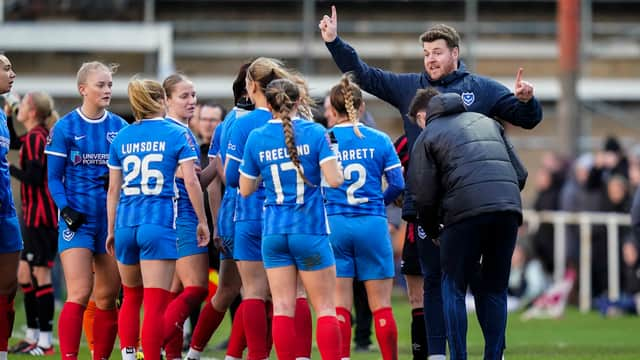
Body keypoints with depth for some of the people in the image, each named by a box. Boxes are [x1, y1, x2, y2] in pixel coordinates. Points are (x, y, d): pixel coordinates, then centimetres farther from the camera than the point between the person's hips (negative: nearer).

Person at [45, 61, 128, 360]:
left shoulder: (119, 127, 6)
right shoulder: (65, 128, -2)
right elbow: (54, 178, -1)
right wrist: (65, 210, -15)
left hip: (112, 220, 4)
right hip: (77, 220, -4)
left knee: (107, 298, 7)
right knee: (79, 295, -14)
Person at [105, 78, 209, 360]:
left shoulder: (121, 138, 10)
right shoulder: (178, 134, -1)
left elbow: (113, 189, 12)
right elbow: (190, 181, -6)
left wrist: (111, 230, 19)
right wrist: (202, 221, 4)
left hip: (125, 223, 4)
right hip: (160, 224, -4)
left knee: (131, 298, 19)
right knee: (156, 303, -5)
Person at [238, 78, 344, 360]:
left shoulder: (256, 138, 1)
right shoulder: (314, 132, -7)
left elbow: (245, 190, 7)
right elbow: (334, 179, -14)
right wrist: (333, 161, 7)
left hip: (274, 231, 2)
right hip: (310, 229, -2)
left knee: (283, 308, 4)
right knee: (325, 308, 2)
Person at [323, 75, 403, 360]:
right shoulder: (380, 141, 1)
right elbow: (398, 185, 1)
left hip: (334, 226, 0)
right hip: (373, 225, 0)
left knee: (339, 305, 2)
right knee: (381, 305, 5)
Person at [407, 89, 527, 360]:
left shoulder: (427, 136, 13)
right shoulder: (486, 122, 28)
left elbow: (424, 195, 6)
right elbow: (520, 174, 21)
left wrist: (432, 232, 21)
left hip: (465, 212, -4)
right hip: (509, 210, 4)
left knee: (454, 289, 8)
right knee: (494, 290, 14)